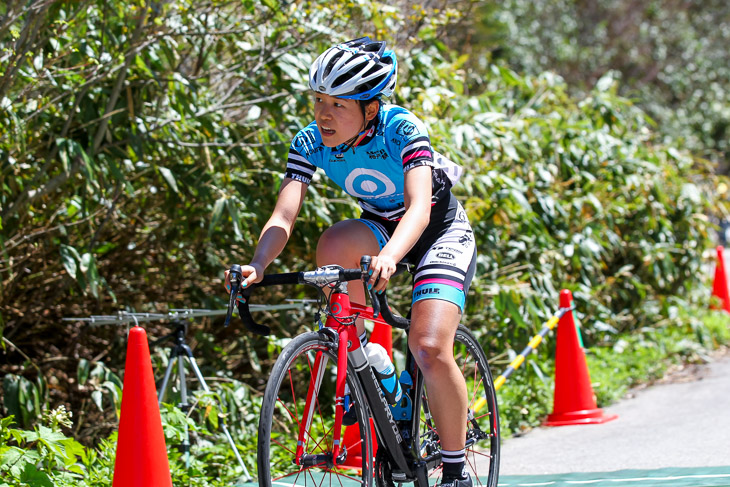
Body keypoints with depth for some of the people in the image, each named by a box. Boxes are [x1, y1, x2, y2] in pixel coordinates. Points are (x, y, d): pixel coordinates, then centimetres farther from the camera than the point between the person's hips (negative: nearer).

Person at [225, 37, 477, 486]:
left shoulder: (402, 129, -30)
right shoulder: (311, 142, -17)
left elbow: (419, 209, -43)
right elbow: (284, 215, -25)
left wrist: (388, 259, -62)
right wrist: (257, 267, -45)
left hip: (442, 230, -4)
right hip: (381, 226, 4)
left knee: (430, 349, -24)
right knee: (334, 243, -32)